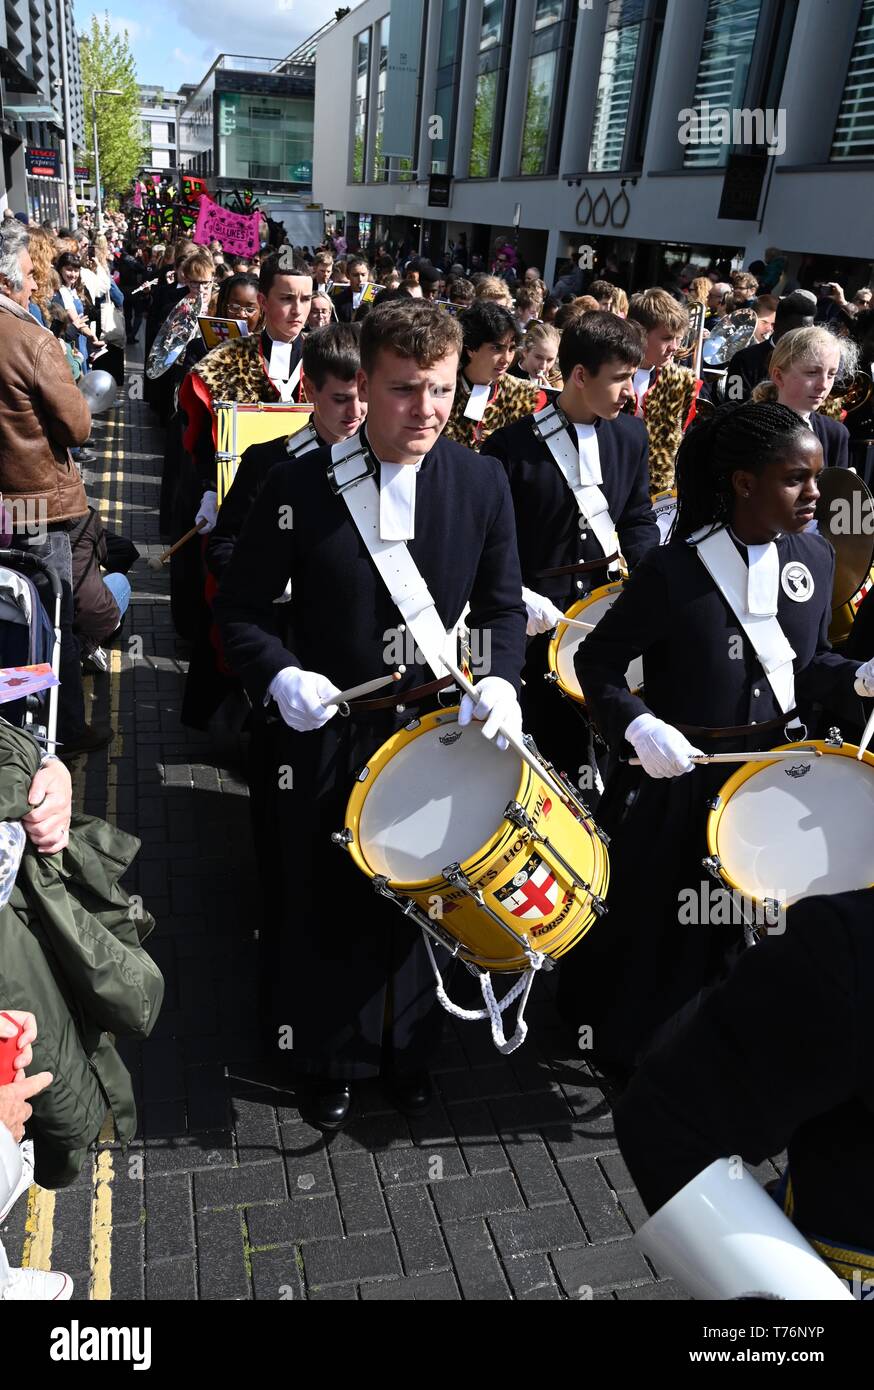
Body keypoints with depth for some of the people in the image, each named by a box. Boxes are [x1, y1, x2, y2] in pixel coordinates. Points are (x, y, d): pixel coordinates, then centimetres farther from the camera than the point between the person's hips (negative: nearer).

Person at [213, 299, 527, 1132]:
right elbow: (240, 608, -7)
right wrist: (280, 675, -25)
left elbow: (502, 606, 3)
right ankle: (328, 1056, 43)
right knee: (314, 905, 15)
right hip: (325, 732, -1)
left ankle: (404, 1047, 47)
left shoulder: (483, 483, -6)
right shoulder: (300, 485, -13)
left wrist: (499, 678, -16)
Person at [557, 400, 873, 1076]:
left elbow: (810, 662, 10)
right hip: (679, 777, -5)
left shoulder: (816, 556, -2)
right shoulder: (673, 572, -19)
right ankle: (630, 1044, 41)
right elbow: (597, 661, -11)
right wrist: (639, 727, -25)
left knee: (749, 920, 19)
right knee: (652, 918, 13)